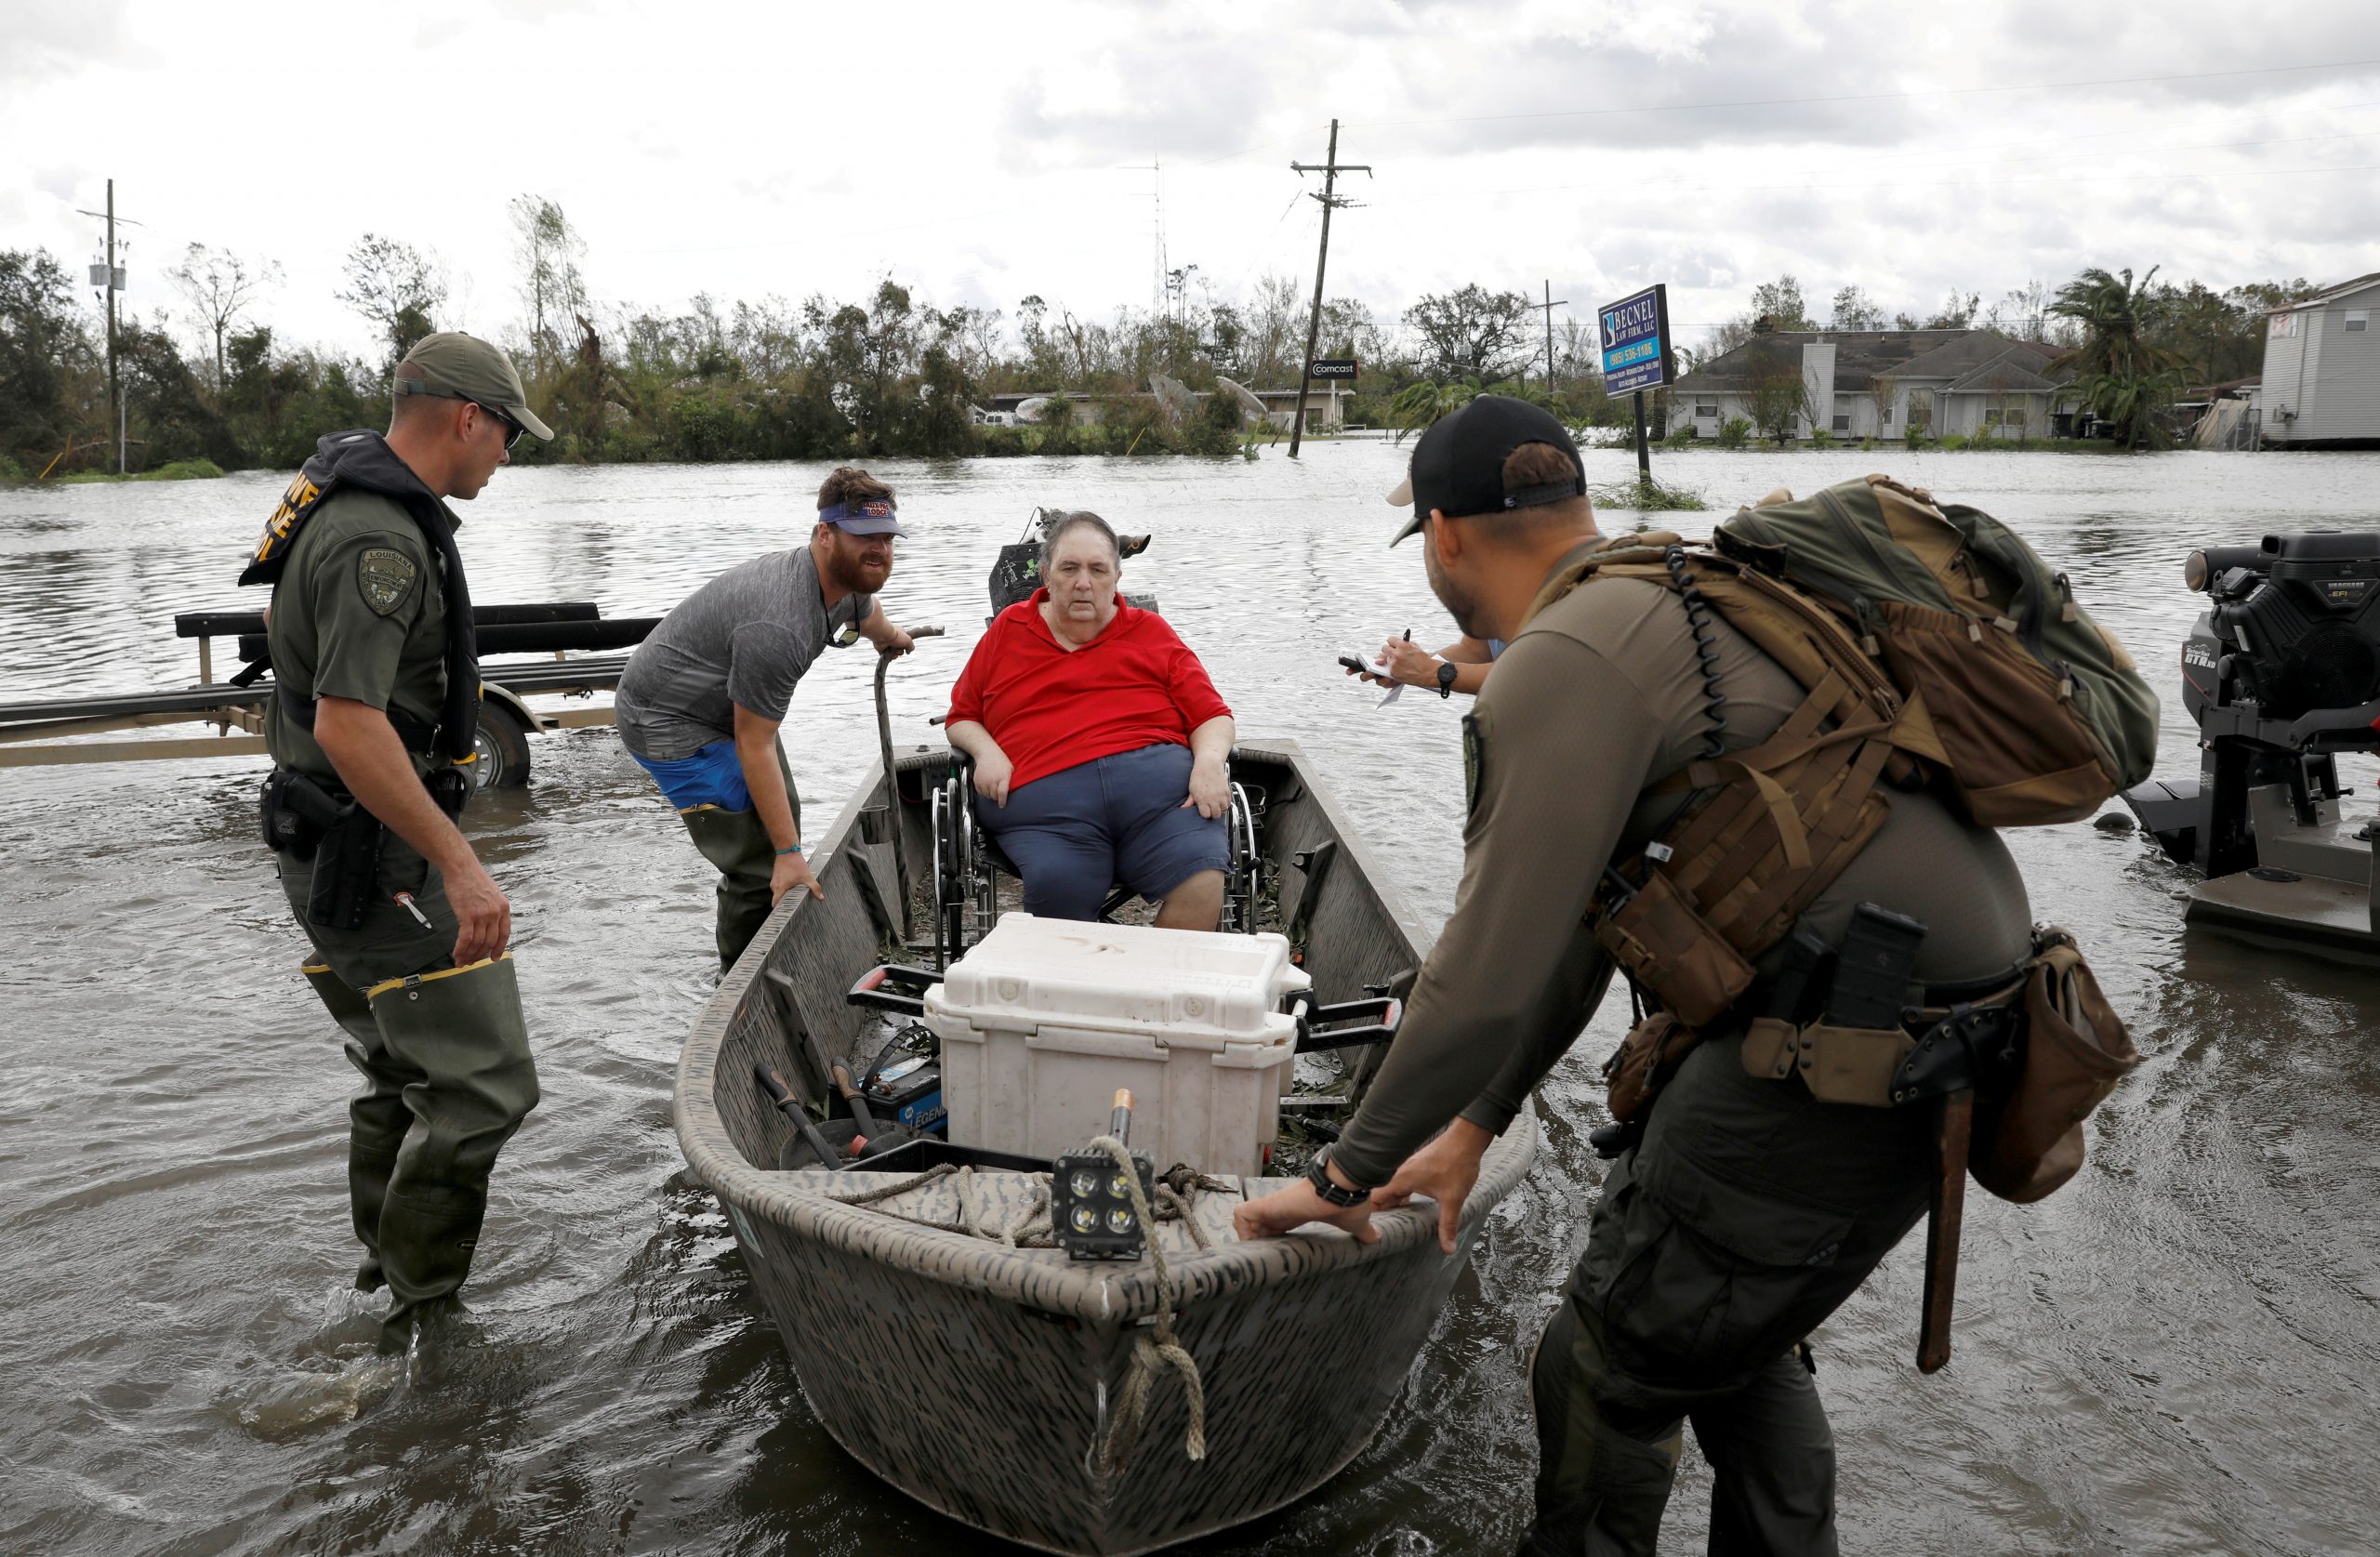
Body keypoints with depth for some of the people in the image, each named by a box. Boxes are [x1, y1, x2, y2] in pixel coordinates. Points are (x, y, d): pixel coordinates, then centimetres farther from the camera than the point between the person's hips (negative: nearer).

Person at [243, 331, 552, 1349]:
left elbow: (283, 623, 28)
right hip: (376, 858, -11)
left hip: (333, 851, 11)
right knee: (482, 1087, -7)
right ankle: (416, 1329, 3)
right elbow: (350, 726, -29)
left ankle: (381, 1283, 35)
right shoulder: (381, 540, -22)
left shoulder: (347, 495, 12)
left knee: (402, 1074, 21)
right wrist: (460, 865, -28)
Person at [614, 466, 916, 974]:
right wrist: (789, 855, -27)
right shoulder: (778, 627, -36)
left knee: (782, 815, 21)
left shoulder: (847, 579, -6)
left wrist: (891, 638, 45)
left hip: (724, 706, 11)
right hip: (669, 722, -11)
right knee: (760, 865, -13)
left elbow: (865, 612, 22)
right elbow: (755, 746, -31)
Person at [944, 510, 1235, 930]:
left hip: (1158, 779, 0)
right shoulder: (1008, 631, 24)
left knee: (1202, 883, -29)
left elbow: (1213, 715, 17)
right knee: (1059, 888, -33)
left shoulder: (1151, 632, 22)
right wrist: (986, 752, 6)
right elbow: (961, 717, 29)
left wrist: (1209, 762, -5)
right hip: (1043, 796, 0)